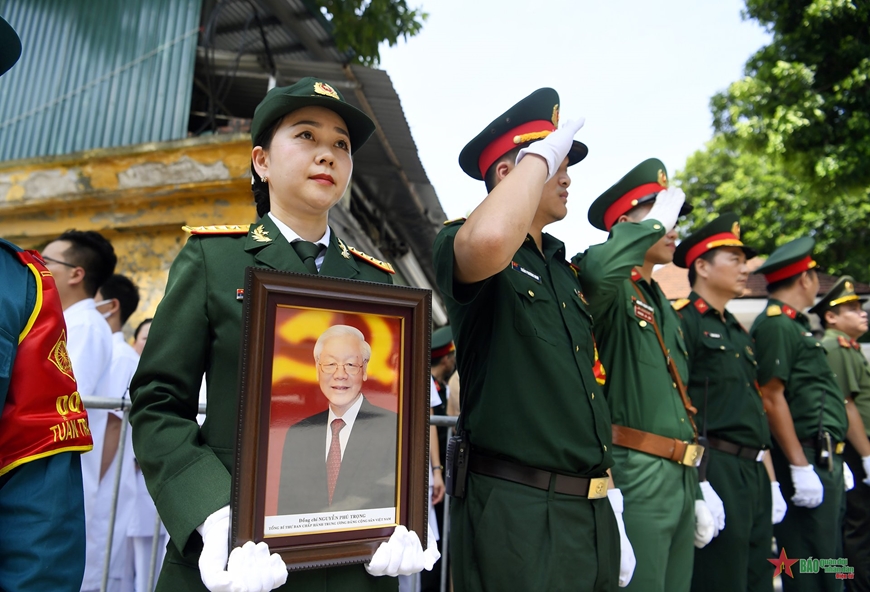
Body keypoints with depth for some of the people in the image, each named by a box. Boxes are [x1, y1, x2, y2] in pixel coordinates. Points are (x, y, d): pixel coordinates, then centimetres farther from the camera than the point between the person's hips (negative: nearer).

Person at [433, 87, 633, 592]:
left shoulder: (565, 270, 14)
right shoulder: (461, 244, -8)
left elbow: (584, 390, 15)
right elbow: (490, 241, -36)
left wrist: (609, 502, 13)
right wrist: (540, 154, -17)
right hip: (517, 513, -7)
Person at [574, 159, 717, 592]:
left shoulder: (664, 307, 17)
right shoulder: (612, 293, -9)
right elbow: (596, 269, -38)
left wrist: (696, 492, 19)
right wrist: (656, 220, -19)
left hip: (680, 478, 9)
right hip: (635, 478, -9)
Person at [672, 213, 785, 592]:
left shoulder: (739, 332, 18)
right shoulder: (683, 321, -10)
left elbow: (756, 410, 20)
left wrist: (770, 480, 17)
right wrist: (698, 482, -21)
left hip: (754, 472, 9)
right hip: (716, 471, -9)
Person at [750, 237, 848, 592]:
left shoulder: (795, 324, 18)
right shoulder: (776, 325, -14)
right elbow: (772, 398, -21)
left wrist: (834, 458, 20)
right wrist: (801, 466, -21)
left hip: (823, 459, 10)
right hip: (806, 460, -10)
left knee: (828, 560, 18)